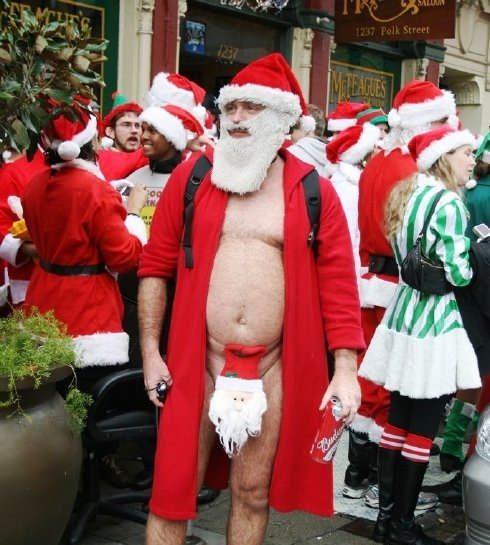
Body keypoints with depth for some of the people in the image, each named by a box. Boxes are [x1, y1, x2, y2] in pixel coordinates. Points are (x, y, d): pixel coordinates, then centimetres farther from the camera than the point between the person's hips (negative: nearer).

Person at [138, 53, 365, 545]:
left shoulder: (314, 192, 0)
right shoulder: (191, 178, 2)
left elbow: (338, 286, -2)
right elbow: (155, 266, 4)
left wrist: (345, 370, -8)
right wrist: (150, 351, 0)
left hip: (274, 370, 0)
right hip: (195, 363, 0)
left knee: (253, 494, 15)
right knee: (172, 492, 6)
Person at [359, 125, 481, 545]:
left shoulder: (407, 195, 12)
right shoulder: (448, 202, -14)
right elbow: (458, 274, -17)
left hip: (404, 310, 8)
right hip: (433, 319, -8)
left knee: (397, 420, 14)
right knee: (423, 430, 1)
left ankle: (387, 510, 22)